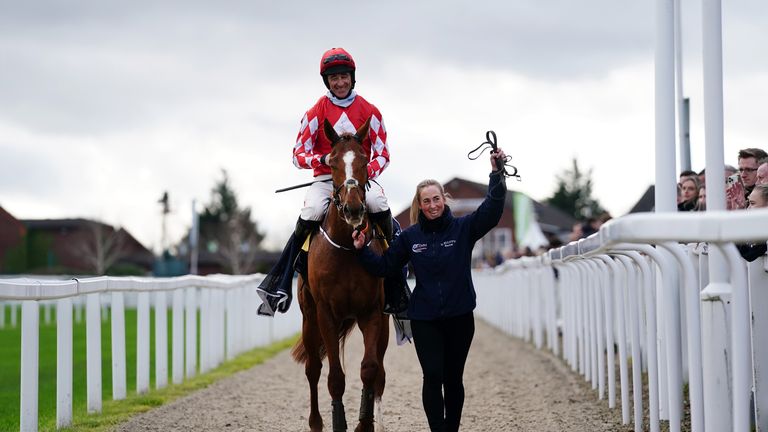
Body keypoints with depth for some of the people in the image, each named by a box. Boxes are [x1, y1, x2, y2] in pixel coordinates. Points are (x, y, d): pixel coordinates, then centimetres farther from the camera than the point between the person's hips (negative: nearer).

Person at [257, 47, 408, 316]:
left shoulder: (369, 111, 5)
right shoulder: (316, 112, 3)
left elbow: (382, 154, 6)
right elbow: (298, 155, 2)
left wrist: (369, 172, -16)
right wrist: (323, 158, -19)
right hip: (325, 179, 0)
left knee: (379, 205, -33)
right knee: (310, 215, -32)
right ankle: (279, 283, -23)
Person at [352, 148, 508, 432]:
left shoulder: (463, 228, -2)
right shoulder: (410, 236, 3)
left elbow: (492, 210, -16)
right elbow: (384, 266, 9)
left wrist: (497, 174, -25)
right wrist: (362, 251, -5)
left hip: (459, 317, 0)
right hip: (424, 319, 0)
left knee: (453, 379, 9)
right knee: (433, 377, -8)